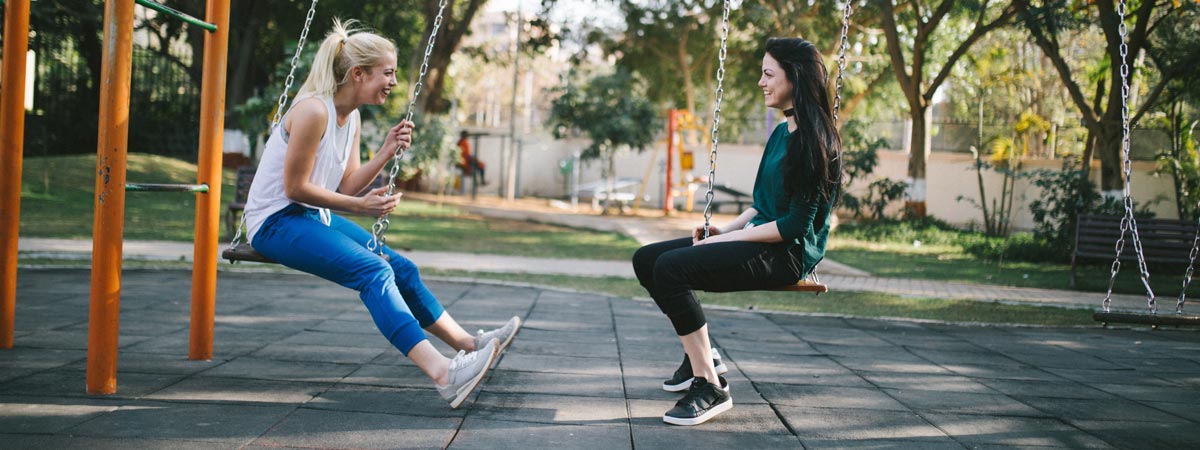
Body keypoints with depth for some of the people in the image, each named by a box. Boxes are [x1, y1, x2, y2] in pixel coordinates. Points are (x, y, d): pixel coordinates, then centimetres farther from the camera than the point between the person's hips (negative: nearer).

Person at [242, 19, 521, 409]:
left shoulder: (351, 117, 8)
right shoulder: (314, 111, -20)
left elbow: (347, 187, 8)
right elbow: (295, 188, -20)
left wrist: (386, 153, -3)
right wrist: (359, 207, -17)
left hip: (313, 218, 10)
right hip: (275, 221, -10)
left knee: (400, 268, 5)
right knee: (373, 271, -27)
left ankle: (467, 344, 16)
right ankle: (442, 373, -38)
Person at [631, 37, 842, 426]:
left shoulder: (814, 139, -15)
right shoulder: (781, 133, 14)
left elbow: (797, 223, -19)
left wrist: (731, 238, -15)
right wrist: (725, 229, 5)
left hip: (788, 253, -10)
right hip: (758, 239, 10)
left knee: (671, 267, -27)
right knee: (646, 260, 5)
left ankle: (710, 387, -22)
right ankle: (701, 356, 14)